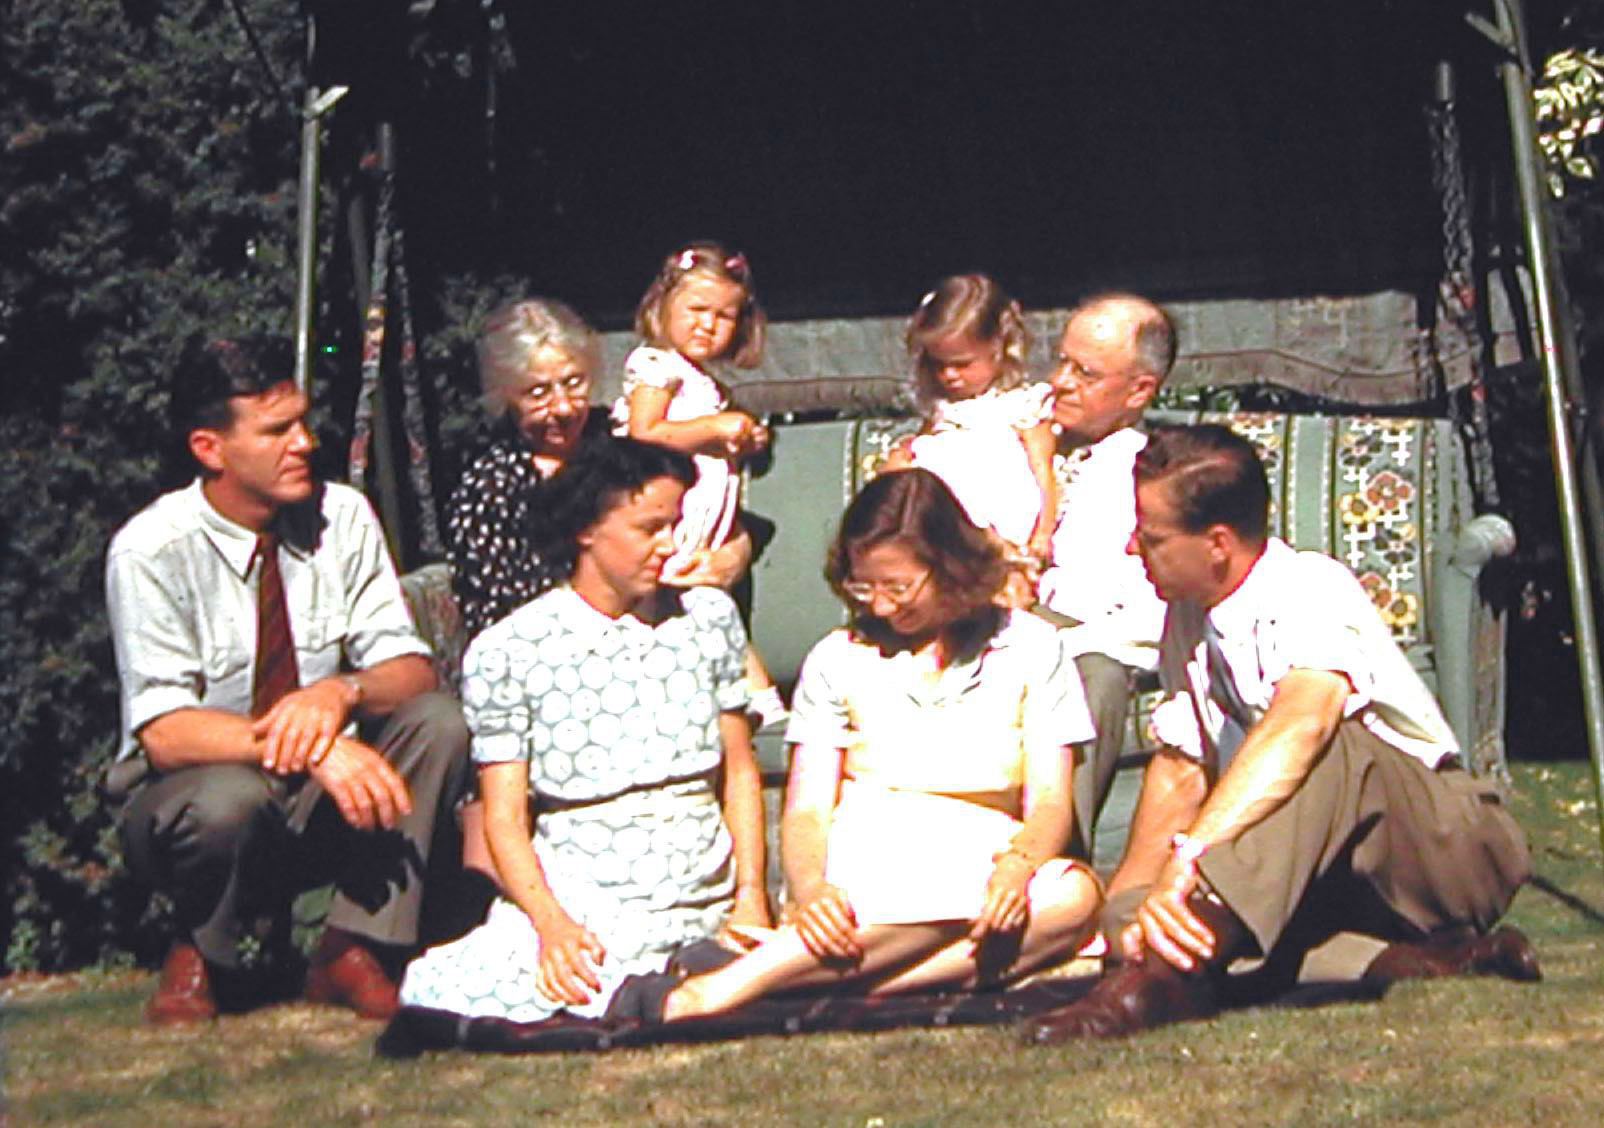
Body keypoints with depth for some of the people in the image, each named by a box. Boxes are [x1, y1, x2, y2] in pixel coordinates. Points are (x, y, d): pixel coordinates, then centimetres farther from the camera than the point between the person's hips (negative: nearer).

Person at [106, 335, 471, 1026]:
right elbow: (164, 733, -24)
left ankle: (352, 951, -13)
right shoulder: (151, 549, -16)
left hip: (321, 790, 4)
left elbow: (412, 671, -7)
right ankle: (202, 958, -4)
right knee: (228, 799, -37)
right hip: (184, 802, -4)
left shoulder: (340, 517, -5)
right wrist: (313, 747, -39)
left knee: (437, 722, -21)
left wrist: (339, 692, -31)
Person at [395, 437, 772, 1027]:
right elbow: (505, 817, -3)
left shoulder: (710, 617, 12)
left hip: (706, 910, 3)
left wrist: (751, 896, 2)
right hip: (582, 905, -3)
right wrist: (552, 924, -20)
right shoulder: (507, 651, 0)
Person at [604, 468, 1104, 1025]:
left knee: (1075, 893, -35)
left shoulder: (1028, 646, 10)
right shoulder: (837, 660, 11)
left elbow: (1050, 802, 1)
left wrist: (1019, 865, -23)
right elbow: (806, 810, 2)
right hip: (862, 869, -1)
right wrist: (810, 889, -22)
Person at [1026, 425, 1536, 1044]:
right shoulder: (1187, 618, 4)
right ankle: (1397, 960, -21)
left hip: (1453, 848, -7)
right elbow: (1181, 771, 11)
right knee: (1132, 912, -16)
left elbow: (1301, 722, -41)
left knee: (1327, 746, -38)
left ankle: (1178, 967, -51)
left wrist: (1189, 856, -53)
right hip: (1341, 882, 8)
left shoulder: (1313, 588, -21)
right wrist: (1129, 896, -5)